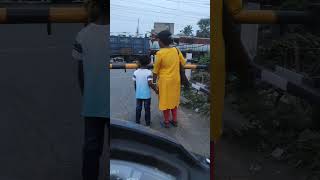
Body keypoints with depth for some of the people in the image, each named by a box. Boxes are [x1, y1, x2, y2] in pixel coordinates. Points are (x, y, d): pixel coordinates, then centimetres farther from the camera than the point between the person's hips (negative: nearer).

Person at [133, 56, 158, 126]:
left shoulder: (136, 72, -4)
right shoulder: (149, 72, -14)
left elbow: (135, 84, 2)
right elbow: (150, 83, -21)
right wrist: (155, 89, -7)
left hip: (138, 94, 3)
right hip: (147, 94, -3)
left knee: (138, 108, 14)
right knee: (147, 108, 8)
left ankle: (137, 121, 22)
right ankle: (147, 122, 16)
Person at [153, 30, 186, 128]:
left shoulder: (160, 53, -17)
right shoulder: (176, 50, -6)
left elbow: (156, 70, -11)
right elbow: (183, 63, 7)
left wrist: (154, 81, 1)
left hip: (165, 80, -4)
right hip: (175, 79, 4)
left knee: (165, 100, 11)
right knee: (173, 99, 19)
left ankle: (167, 122, 20)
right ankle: (174, 120, 28)